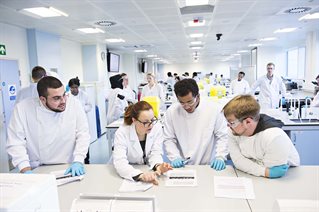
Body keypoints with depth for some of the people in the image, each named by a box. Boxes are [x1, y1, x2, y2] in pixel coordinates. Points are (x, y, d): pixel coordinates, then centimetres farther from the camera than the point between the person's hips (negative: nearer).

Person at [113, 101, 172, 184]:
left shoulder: (157, 128, -10)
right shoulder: (122, 133, -19)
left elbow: (156, 153, -7)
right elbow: (119, 162, -28)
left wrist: (158, 166, -29)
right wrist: (140, 175, -43)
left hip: (148, 171, 2)